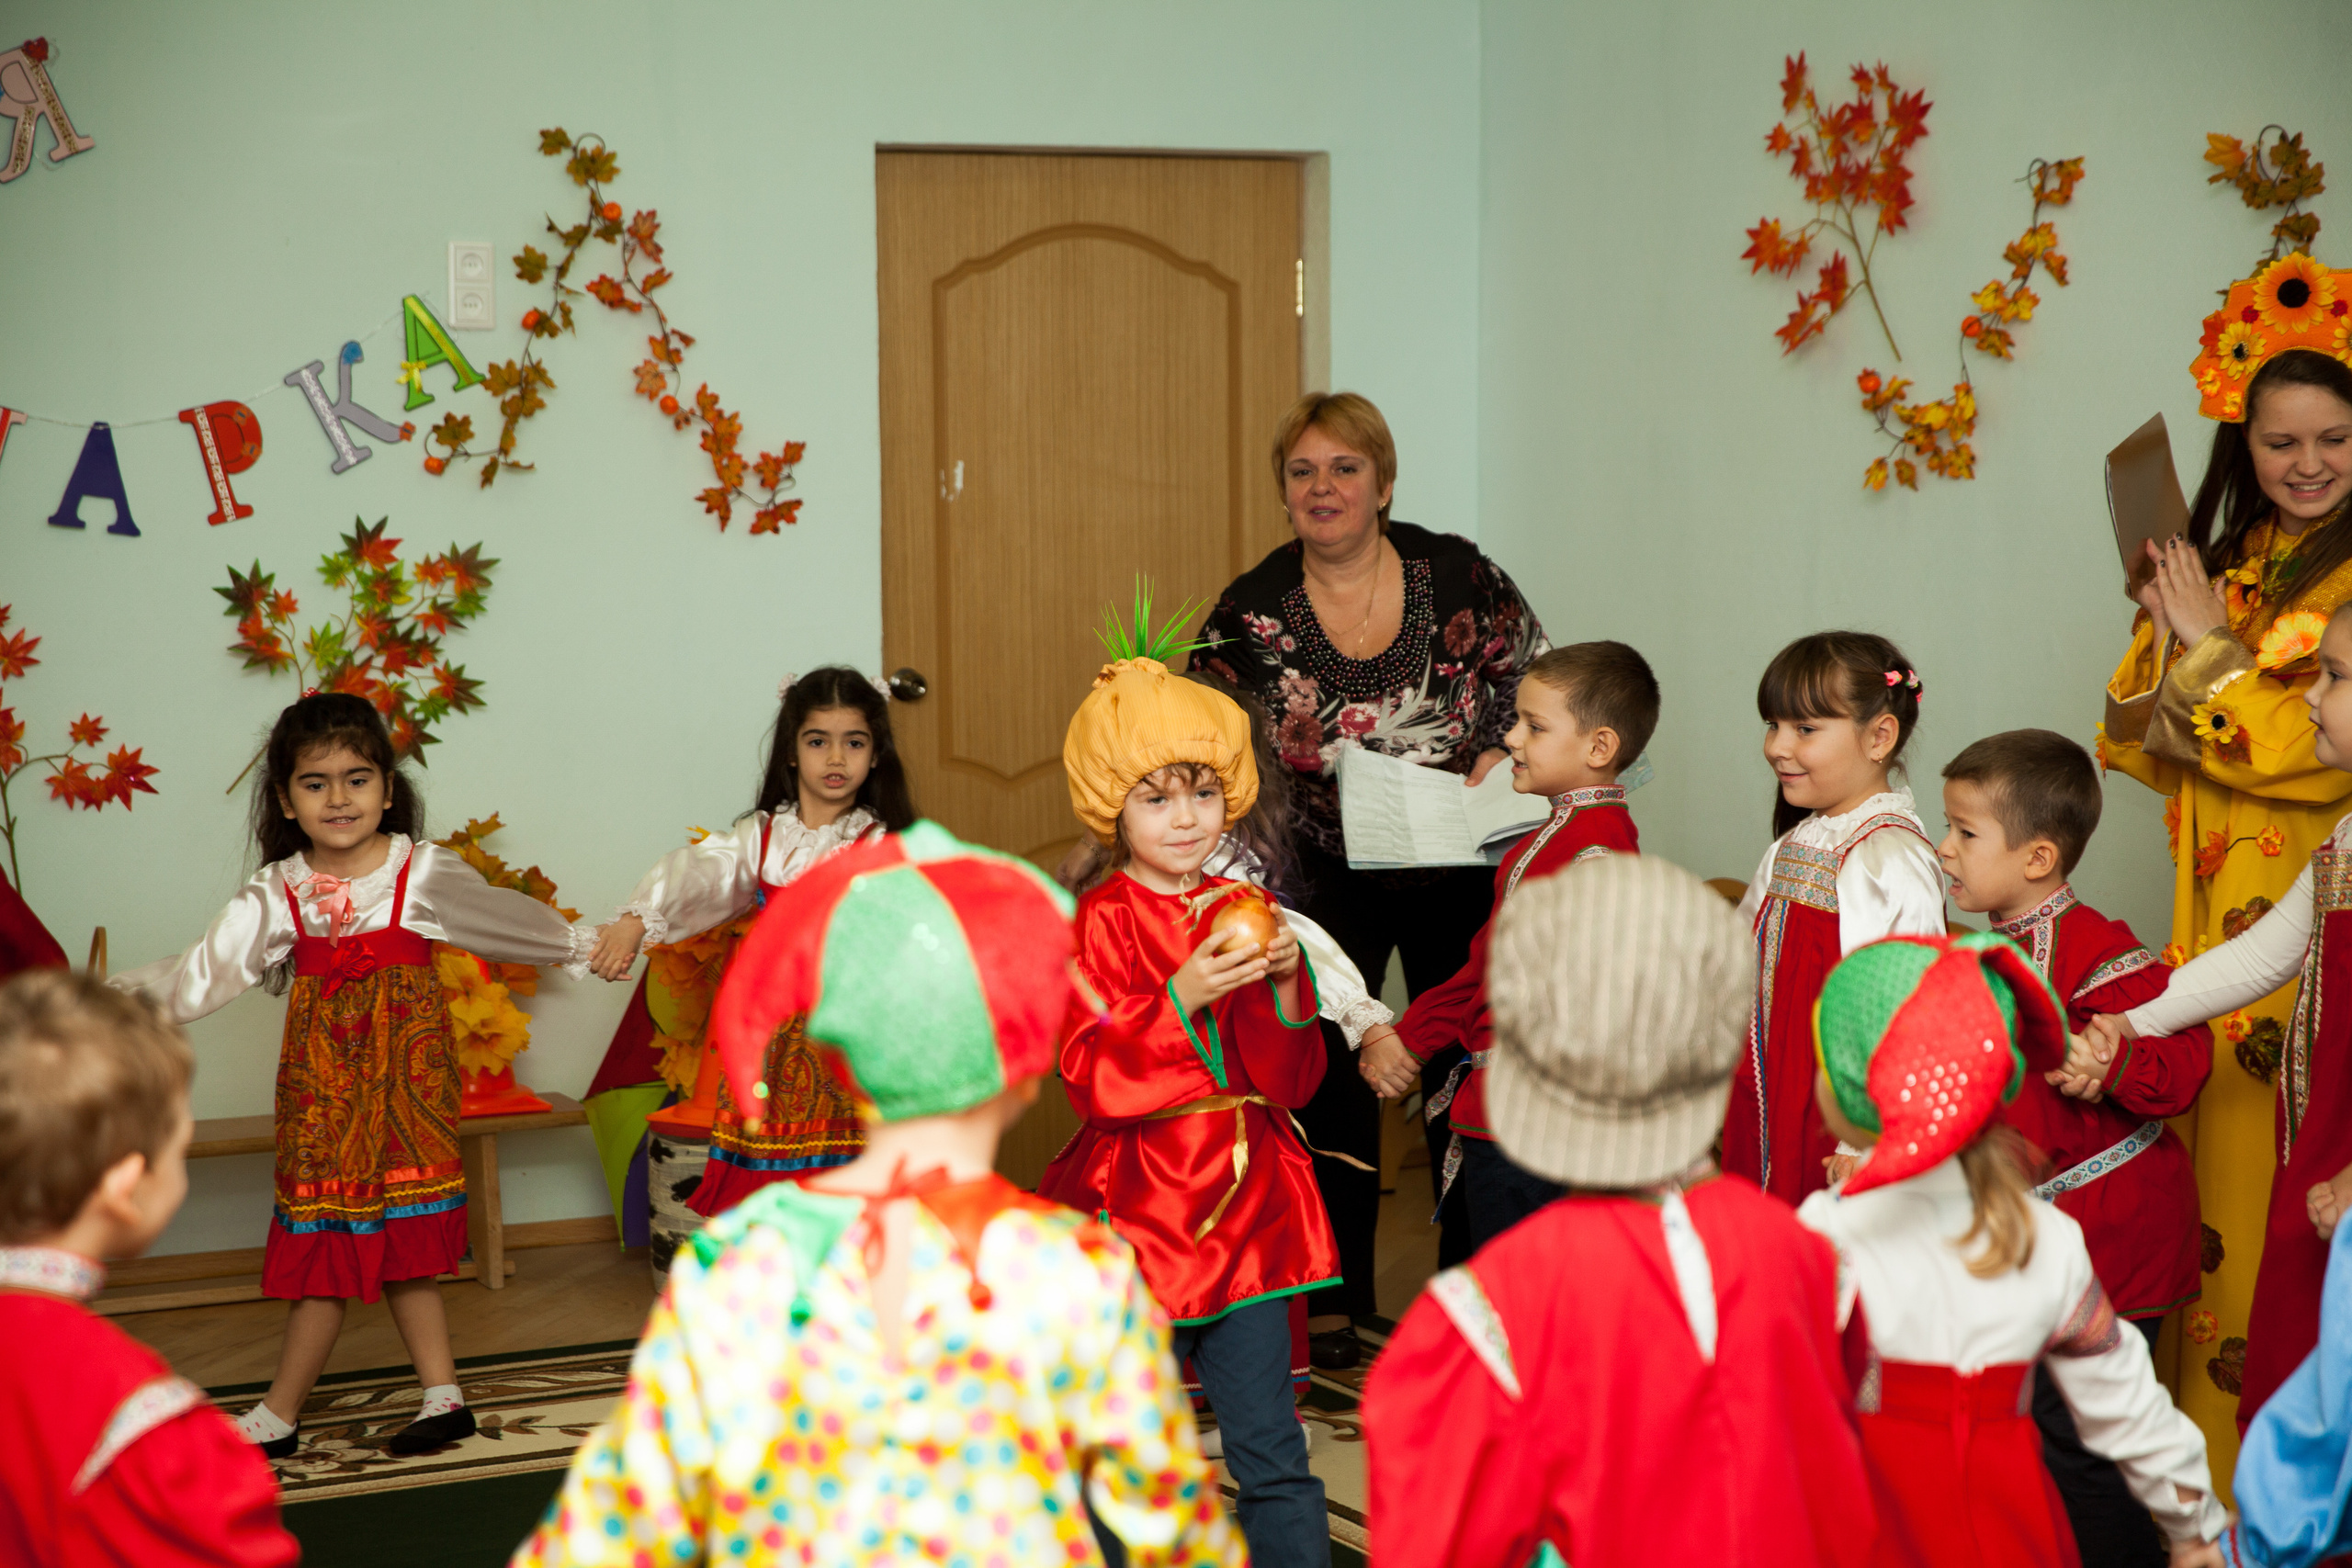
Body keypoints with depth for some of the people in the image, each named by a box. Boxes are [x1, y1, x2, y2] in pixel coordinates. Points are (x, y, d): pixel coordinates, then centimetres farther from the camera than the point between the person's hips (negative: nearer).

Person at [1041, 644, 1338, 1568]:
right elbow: (1093, 1081, -14)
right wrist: (1180, 998, -23)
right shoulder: (1099, 924, -6)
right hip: (1137, 1209, -4)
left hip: (1247, 1205, 4)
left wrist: (1282, 987, -9)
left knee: (1270, 1447, 4)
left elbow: (1291, 1080, 7)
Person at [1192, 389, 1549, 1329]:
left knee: (1465, 1068, 9)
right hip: (1329, 878, 0)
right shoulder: (1250, 615, -7)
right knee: (1333, 1075, 2)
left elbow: (1535, 675, 5)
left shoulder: (1455, 573, -7)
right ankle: (1334, 1299, 17)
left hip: (1457, 872, 1)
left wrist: (1502, 752, -11)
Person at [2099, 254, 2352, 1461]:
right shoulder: (2234, 568, 13)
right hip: (2221, 909, 7)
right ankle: (2206, 1429, 25)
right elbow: (2151, 748, 12)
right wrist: (2168, 635, -4)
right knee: (2213, 1139, 12)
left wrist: (2211, 648, -10)